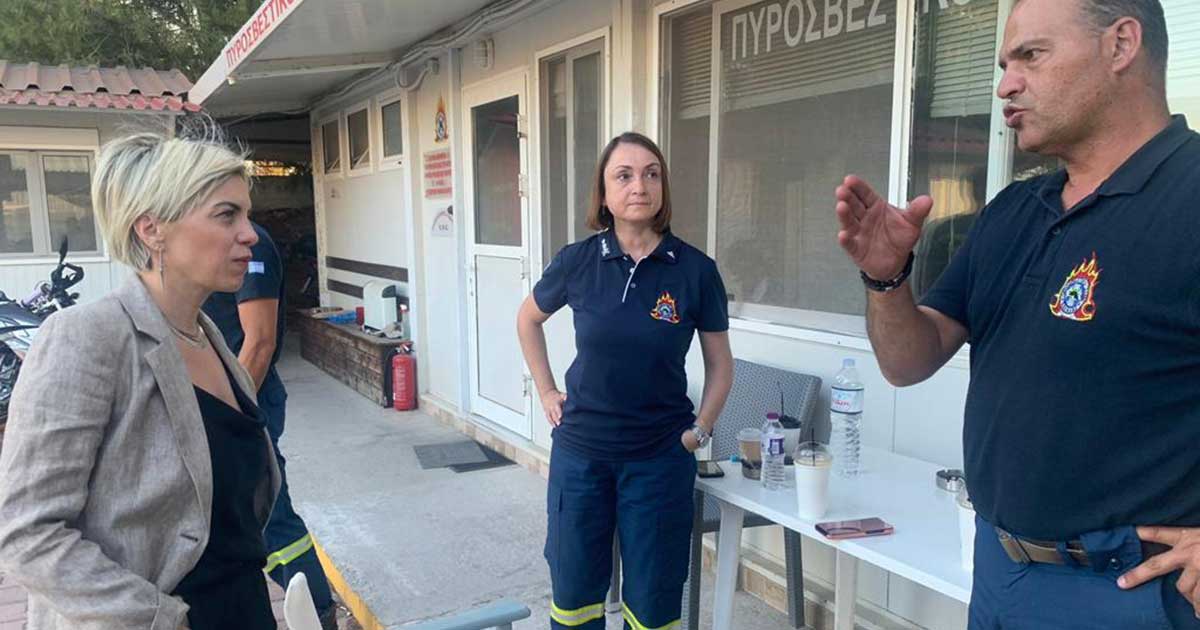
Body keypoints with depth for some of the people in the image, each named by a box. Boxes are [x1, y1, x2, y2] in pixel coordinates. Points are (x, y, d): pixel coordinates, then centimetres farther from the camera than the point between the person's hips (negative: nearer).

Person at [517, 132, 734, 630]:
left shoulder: (696, 270, -9)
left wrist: (700, 430, -4)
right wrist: (546, 391, 8)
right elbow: (528, 319, 13)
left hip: (659, 458, -1)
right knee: (574, 589, 15)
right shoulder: (576, 262, -6)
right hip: (580, 451, 1)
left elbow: (720, 365, 4)